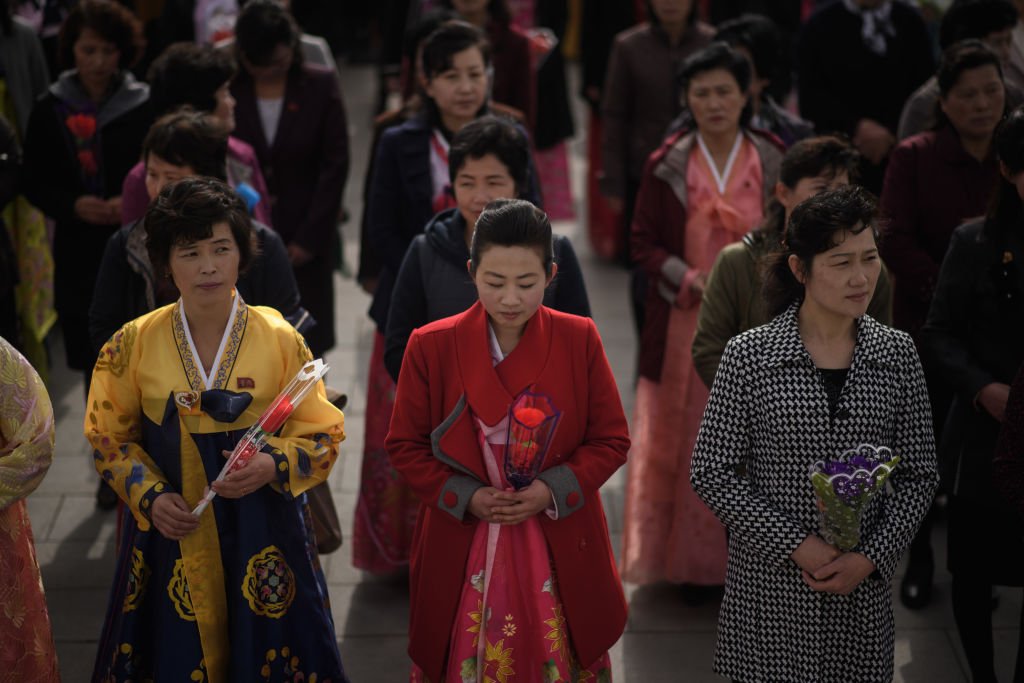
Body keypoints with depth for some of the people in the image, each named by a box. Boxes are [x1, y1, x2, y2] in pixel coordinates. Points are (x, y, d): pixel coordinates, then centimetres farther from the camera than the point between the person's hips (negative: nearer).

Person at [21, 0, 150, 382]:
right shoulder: (50, 110, 1)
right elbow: (35, 184, 5)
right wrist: (73, 205, -13)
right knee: (94, 360, 8)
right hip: (78, 254, 2)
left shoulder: (144, 106, -5)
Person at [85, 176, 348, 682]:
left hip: (263, 529, 0)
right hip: (171, 527, 1)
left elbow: (323, 435, -1)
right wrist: (149, 496, -10)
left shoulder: (279, 339, -7)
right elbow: (109, 438, 5)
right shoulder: (134, 344, -4)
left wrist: (274, 465, -21)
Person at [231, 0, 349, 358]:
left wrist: (310, 237, -5)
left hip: (306, 242, 0)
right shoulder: (228, 89, -3)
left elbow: (335, 165, -1)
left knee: (306, 343, 4)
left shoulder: (320, 86, -2)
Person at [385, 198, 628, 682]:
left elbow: (612, 440, 2)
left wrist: (553, 490, -14)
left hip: (560, 548, 0)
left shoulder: (579, 340, -3)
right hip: (462, 549, 0)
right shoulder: (432, 347, -5)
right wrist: (466, 497, -13)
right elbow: (405, 446, 2)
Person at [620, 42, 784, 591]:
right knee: (688, 441, 3)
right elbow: (644, 243, 3)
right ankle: (692, 561, 14)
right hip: (685, 326, 0)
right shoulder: (667, 167, 1)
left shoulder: (774, 163, 2)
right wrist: (689, 280, -13)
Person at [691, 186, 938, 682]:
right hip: (769, 592, -2)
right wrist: (798, 545, -13)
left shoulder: (896, 354, 1)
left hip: (862, 591, 2)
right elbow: (711, 473, -7)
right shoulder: (750, 355, -8)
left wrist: (870, 558, -8)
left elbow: (918, 476, 5)